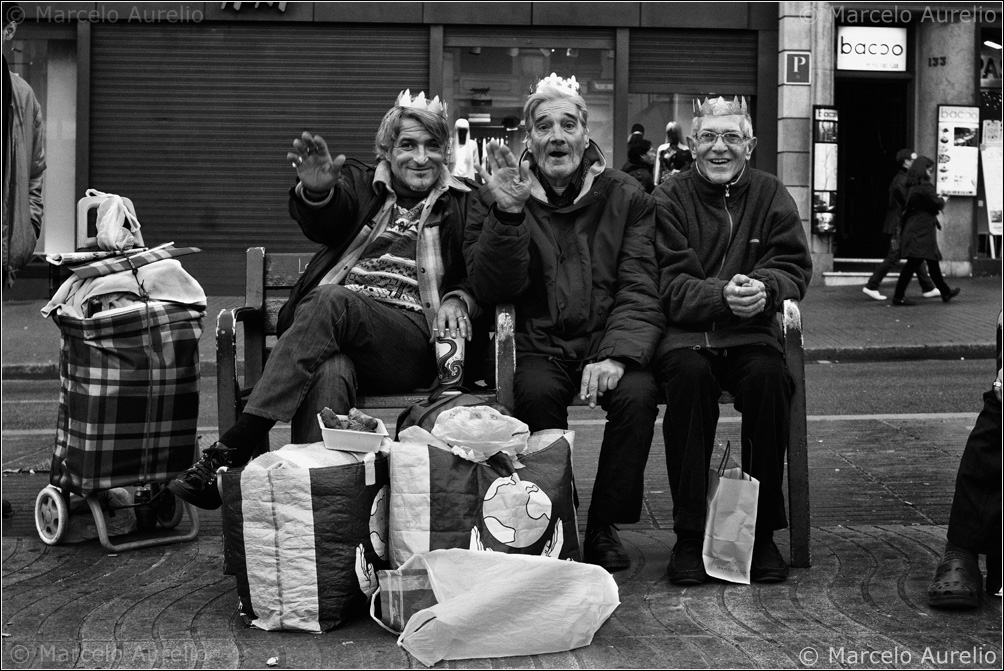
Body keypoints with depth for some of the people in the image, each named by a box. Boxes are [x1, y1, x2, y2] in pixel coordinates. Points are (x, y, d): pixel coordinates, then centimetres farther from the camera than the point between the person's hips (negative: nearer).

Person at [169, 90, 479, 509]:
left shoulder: (463, 205, 21)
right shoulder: (359, 185, 20)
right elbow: (323, 223, -2)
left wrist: (458, 300, -9)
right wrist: (316, 191, -27)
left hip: (412, 343, -1)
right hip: (334, 331, 1)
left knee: (331, 301, -33)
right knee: (328, 373, -37)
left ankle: (228, 454, -38)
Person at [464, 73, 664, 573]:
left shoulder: (626, 197, 7)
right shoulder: (497, 195, 6)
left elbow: (640, 290, -2)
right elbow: (491, 290, -6)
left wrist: (617, 355, -20)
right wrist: (507, 214, -21)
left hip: (607, 342, 1)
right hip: (537, 344, 0)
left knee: (638, 393, -29)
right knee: (537, 392, -32)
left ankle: (604, 527, -8)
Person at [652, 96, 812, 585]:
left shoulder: (771, 195, 11)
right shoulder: (668, 200, 3)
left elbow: (794, 267, 2)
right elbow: (671, 286, -6)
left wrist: (763, 288, -21)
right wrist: (722, 295, -26)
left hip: (751, 333, 2)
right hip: (684, 332, -1)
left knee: (769, 376, -30)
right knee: (689, 374, -34)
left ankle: (762, 532, -16)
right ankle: (689, 534, -22)